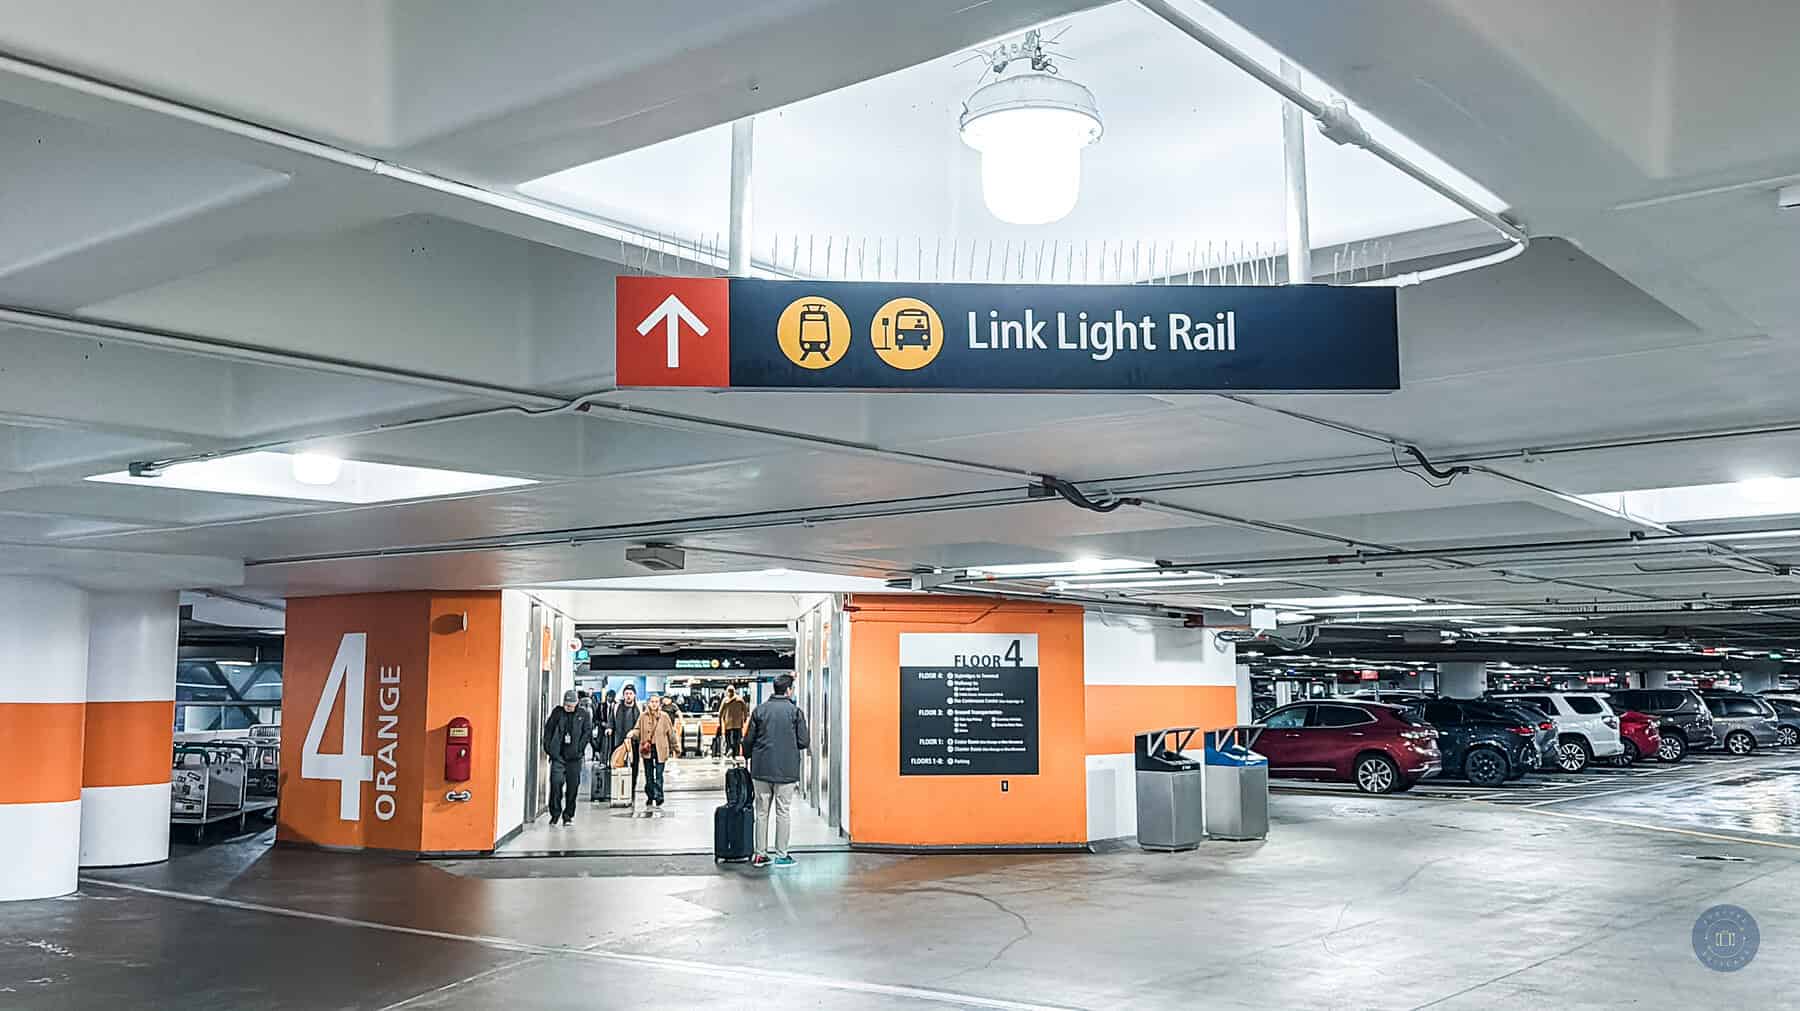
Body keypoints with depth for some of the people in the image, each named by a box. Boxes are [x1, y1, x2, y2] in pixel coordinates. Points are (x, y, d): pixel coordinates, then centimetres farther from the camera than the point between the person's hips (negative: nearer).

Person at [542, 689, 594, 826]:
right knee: (556, 782, -10)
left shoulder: (584, 715, 5)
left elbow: (587, 732, 0)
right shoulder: (557, 712, 8)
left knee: (573, 785, 3)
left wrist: (579, 748, -10)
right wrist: (548, 747, 0)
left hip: (574, 757, 0)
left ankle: (568, 815, 15)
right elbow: (548, 729, 10)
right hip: (558, 755, 0)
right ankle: (555, 813, 1)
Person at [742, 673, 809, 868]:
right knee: (782, 812, 5)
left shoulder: (760, 710, 2)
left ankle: (760, 854, 13)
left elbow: (748, 740, 3)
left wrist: (747, 757, 20)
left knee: (762, 812, 10)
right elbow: (803, 741, -6)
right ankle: (781, 855, 8)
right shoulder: (795, 711, -6)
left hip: (761, 769, 3)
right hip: (786, 770, -3)